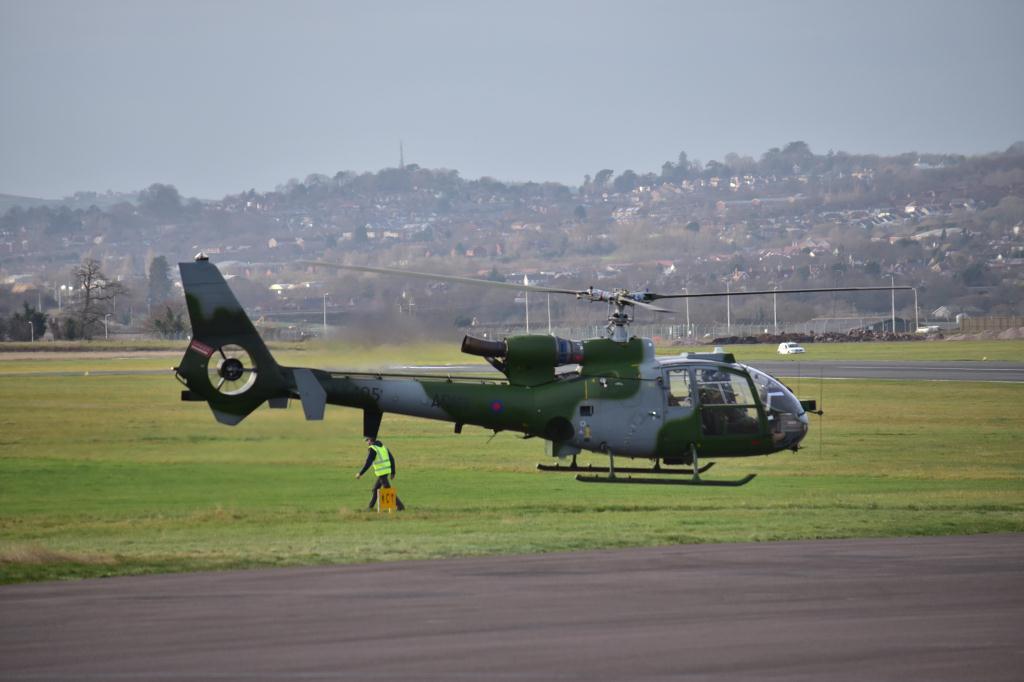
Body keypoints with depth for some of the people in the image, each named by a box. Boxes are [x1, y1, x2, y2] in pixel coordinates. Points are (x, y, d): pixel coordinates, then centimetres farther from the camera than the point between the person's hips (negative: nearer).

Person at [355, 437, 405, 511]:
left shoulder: (372, 449, -12)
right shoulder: (383, 447, 13)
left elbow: (368, 463, -18)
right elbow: (391, 459, 12)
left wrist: (360, 473, -9)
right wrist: (393, 472, 16)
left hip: (381, 472, -9)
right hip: (387, 470, 9)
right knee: (375, 488, 19)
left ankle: (400, 506, -5)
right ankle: (371, 506, 25)